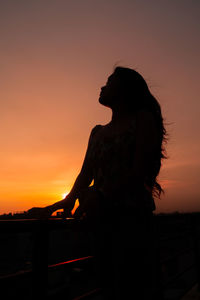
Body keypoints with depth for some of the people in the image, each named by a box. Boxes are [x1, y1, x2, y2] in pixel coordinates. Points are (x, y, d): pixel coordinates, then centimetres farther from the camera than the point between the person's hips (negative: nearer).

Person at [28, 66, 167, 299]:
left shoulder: (143, 119, 2)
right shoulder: (98, 132, 18)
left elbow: (140, 171, -11)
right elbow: (85, 175, 12)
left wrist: (101, 196, -20)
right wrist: (67, 201, -4)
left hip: (132, 216, -5)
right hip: (103, 218, 6)